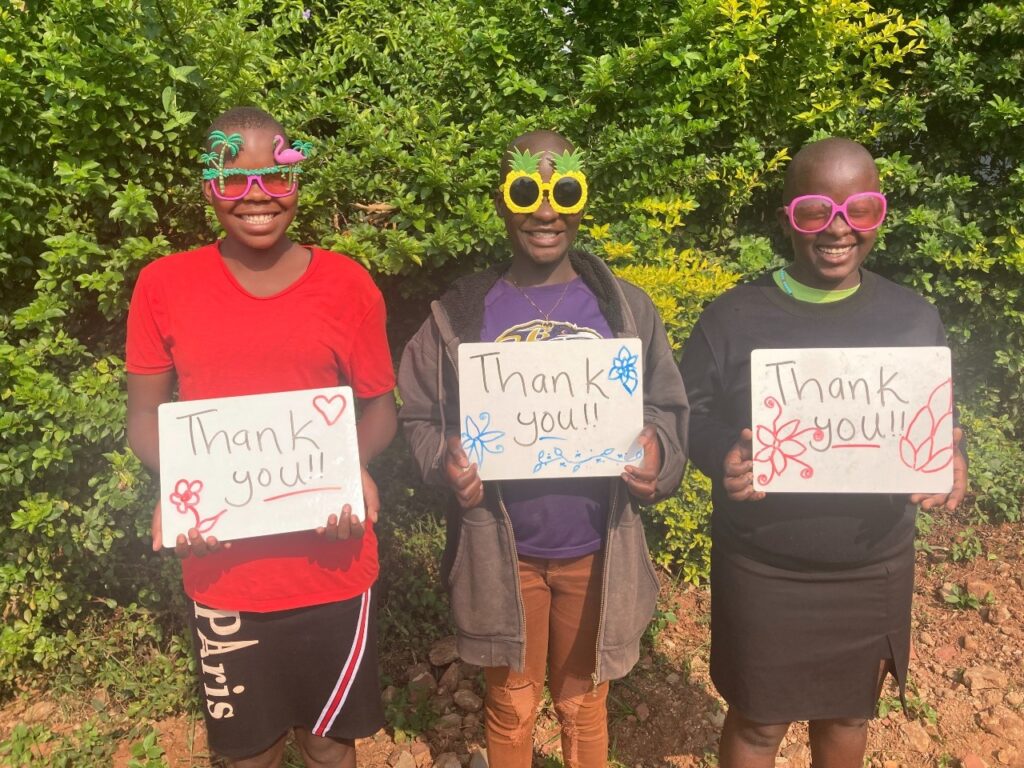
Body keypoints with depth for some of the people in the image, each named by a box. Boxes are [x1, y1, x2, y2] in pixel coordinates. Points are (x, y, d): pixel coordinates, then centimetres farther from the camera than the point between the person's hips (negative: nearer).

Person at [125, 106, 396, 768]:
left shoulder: (347, 284, -4)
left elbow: (379, 406, 3)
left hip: (331, 565, 0)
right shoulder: (163, 285, -1)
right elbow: (145, 415, 5)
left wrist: (357, 470, -16)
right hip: (221, 568, 1)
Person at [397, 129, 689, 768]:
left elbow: (668, 409, 3)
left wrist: (658, 454, -17)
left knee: (584, 704, 22)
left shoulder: (627, 308, -2)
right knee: (511, 705, 21)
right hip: (500, 550, 0)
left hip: (597, 551, 1)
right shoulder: (461, 313, -5)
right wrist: (446, 462, -20)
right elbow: (419, 417, 0)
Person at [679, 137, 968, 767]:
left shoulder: (915, 318, -1)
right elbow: (689, 413, -4)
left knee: (850, 715, 23)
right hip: (763, 572, -2)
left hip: (876, 571, 3)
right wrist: (723, 455, -25)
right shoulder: (732, 318, -9)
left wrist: (952, 462, -14)